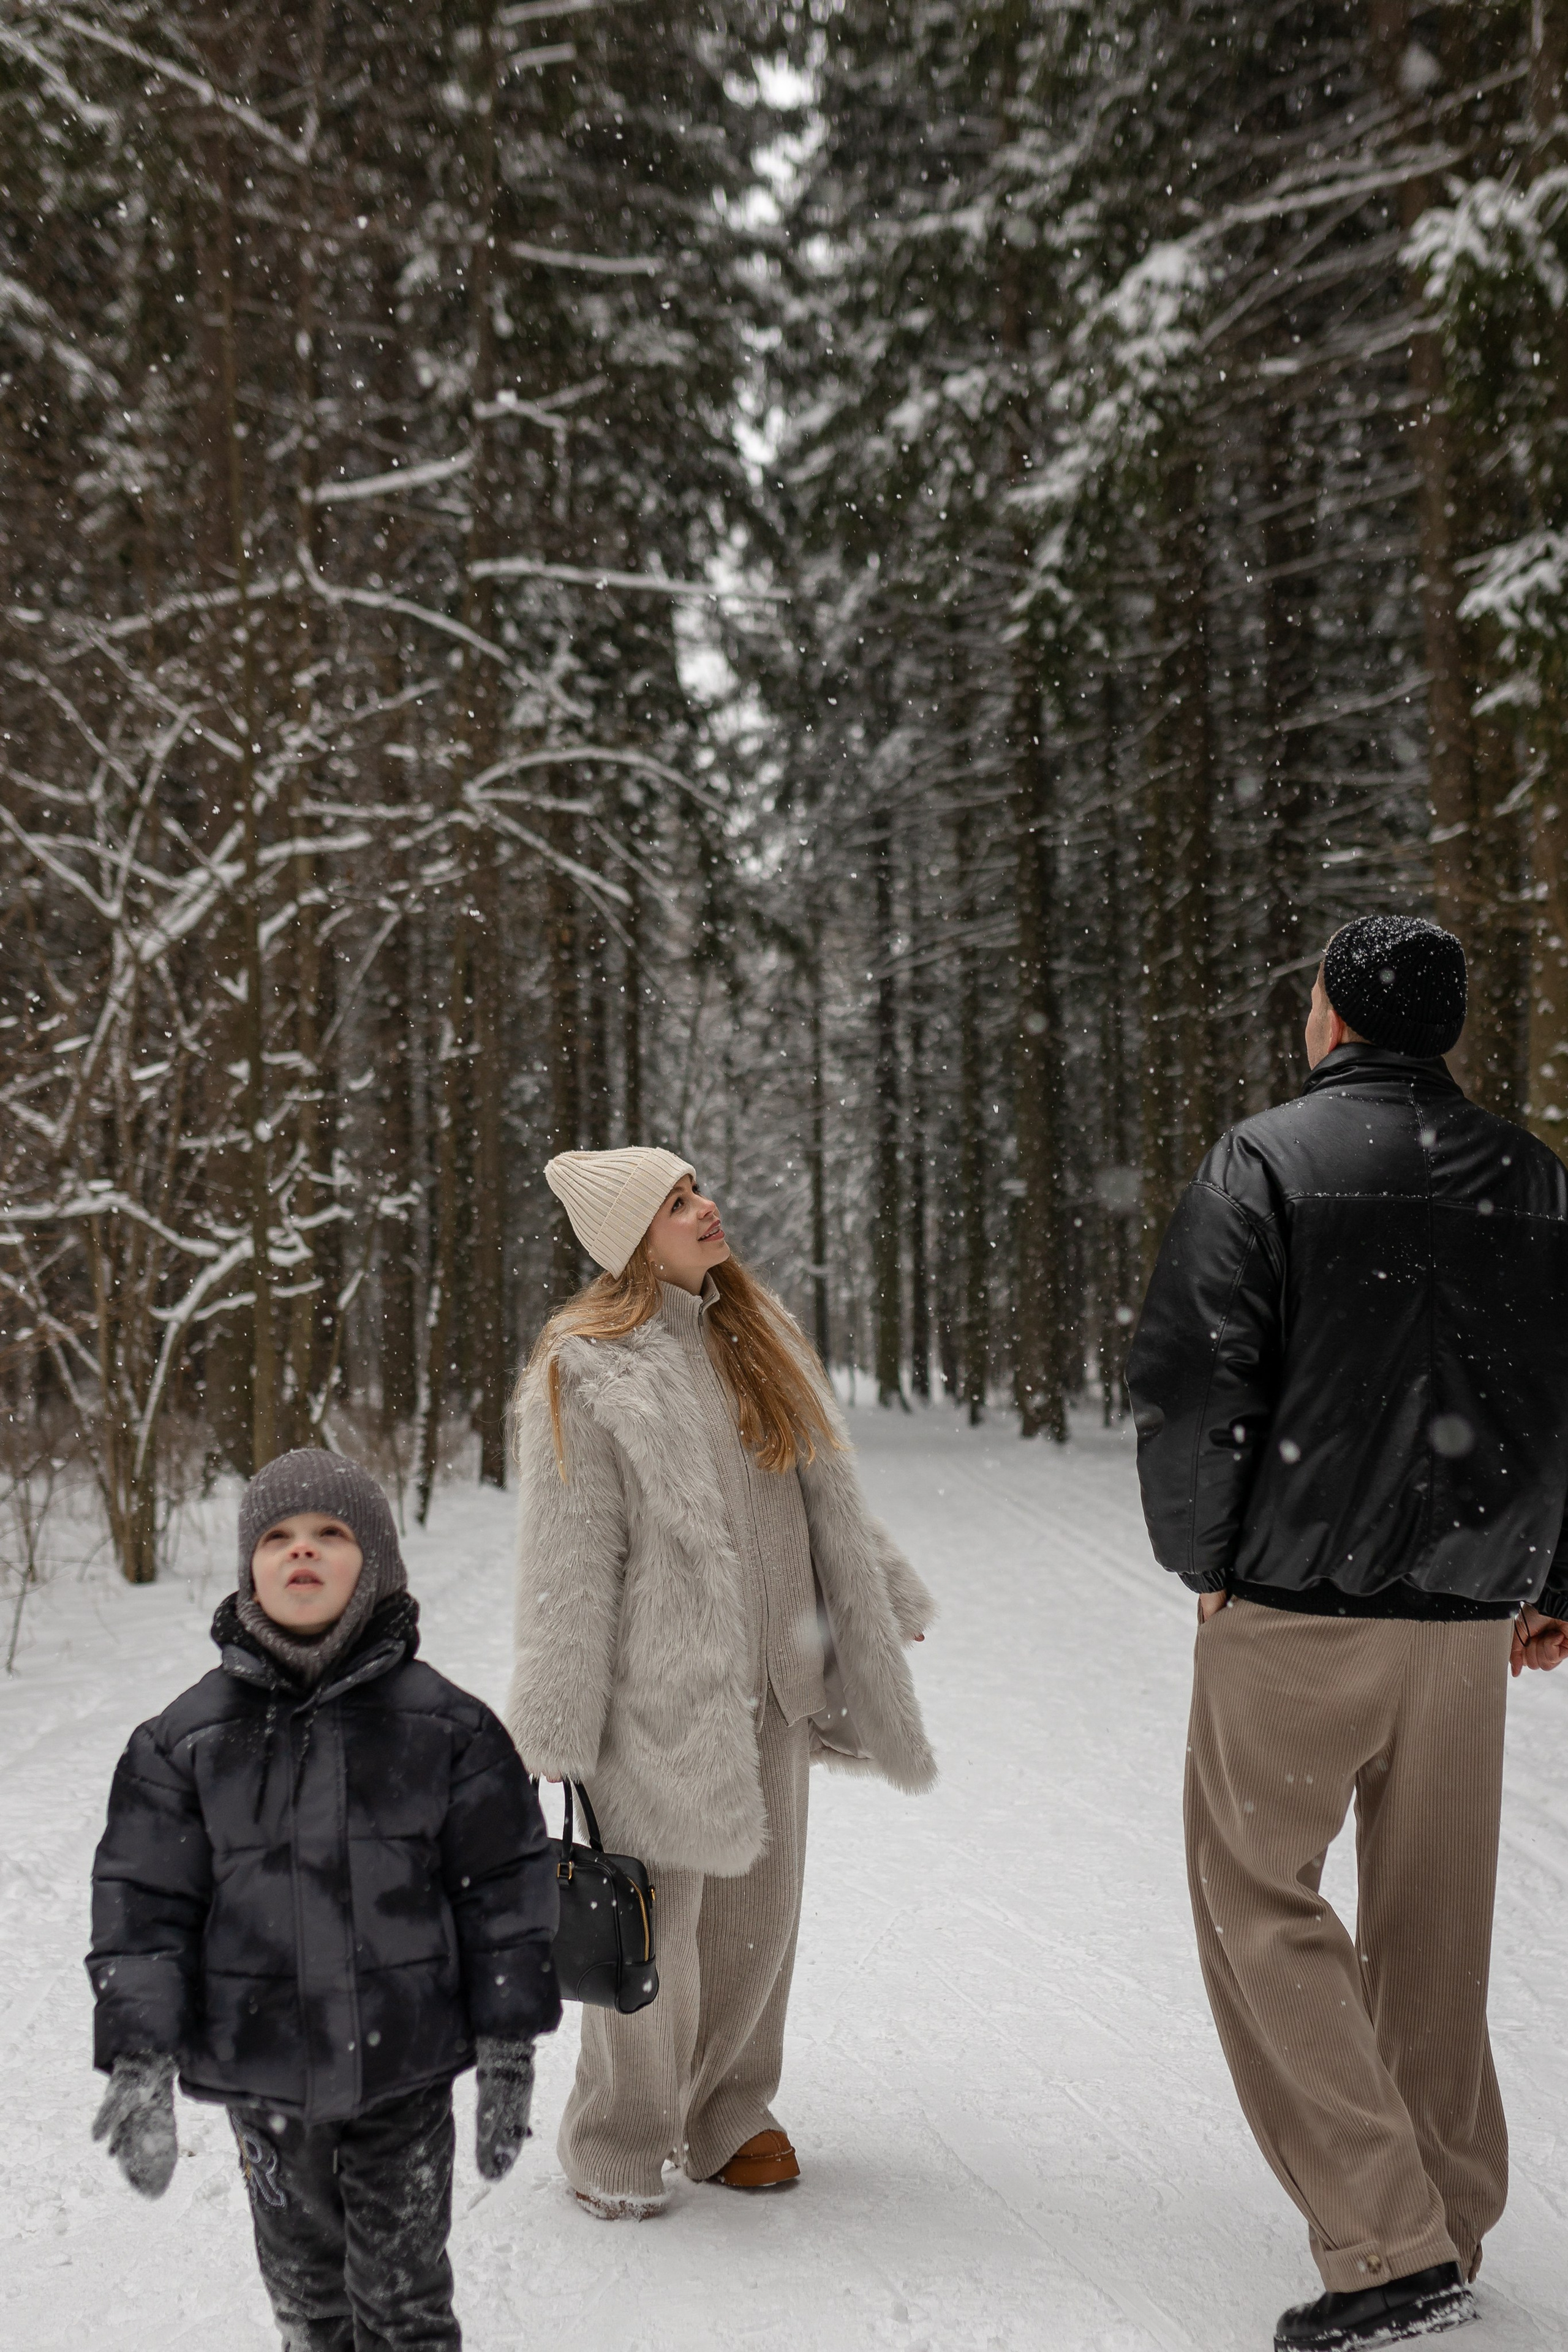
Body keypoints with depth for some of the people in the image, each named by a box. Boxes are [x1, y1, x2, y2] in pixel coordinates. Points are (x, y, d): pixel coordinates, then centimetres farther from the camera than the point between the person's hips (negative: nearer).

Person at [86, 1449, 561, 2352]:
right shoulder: (184, 1740, -3)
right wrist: (140, 2063, -6)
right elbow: (142, 1904, 0)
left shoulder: (446, 1726, -5)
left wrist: (510, 2054, 0)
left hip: (407, 2072, -1)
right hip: (261, 2078, 1)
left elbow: (506, 1888, -1)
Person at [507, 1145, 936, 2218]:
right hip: (660, 1687, -6)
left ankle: (727, 2111, 30)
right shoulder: (588, 1370, -11)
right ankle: (617, 2144, 18)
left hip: (770, 1677, 6)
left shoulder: (755, 1333, 11)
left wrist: (885, 1599, 25)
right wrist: (557, 1728, -13)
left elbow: (826, 1489, 21)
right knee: (656, 1918, -1)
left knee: (759, 1906, 12)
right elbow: (569, 1556, -12)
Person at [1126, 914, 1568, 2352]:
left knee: (1259, 1898, 3)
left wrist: (1204, 1559, -1)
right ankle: (1449, 2220, 25)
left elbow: (1191, 1381, -13)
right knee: (1433, 1921, 15)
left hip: (1294, 1604, -5)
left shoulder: (1268, 1161, -7)